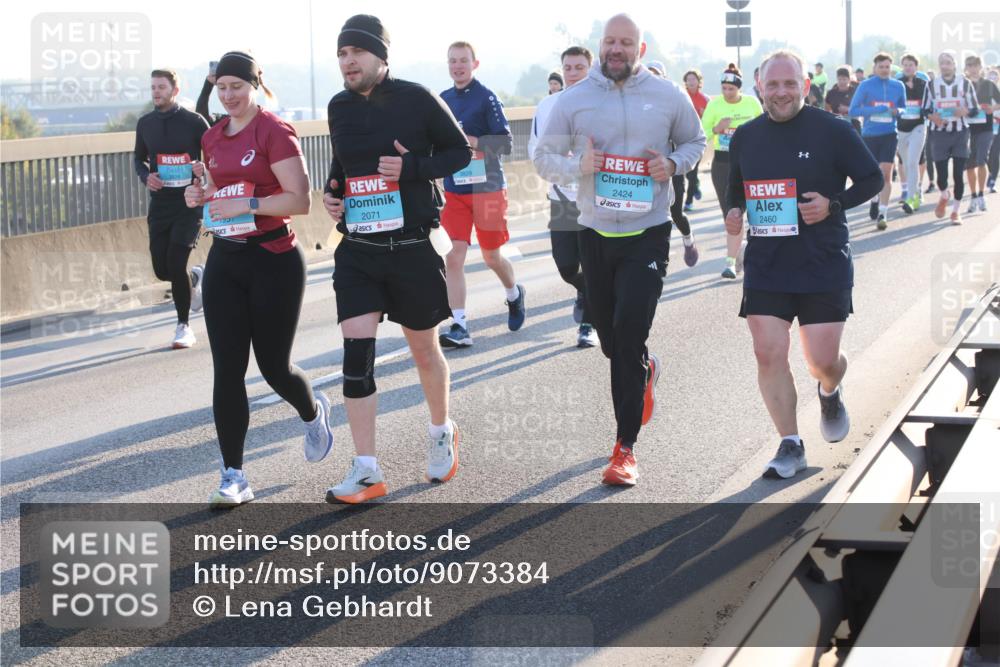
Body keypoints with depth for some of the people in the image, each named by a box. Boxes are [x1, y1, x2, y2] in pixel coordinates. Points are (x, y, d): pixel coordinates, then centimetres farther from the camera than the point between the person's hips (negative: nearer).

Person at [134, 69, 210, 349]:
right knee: (162, 269, 3)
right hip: (160, 203, 5)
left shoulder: (193, 122, -6)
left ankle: (184, 326, 1)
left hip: (189, 203, -4)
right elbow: (139, 158, 19)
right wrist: (146, 176, -2)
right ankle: (196, 277, 38)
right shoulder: (145, 123, 7)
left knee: (176, 263, -14)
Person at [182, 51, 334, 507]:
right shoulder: (213, 137, 11)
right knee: (226, 369, -2)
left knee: (273, 366, 3)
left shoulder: (275, 132, -11)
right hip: (224, 260, 6)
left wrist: (247, 204, -25)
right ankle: (234, 477, 1)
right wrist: (201, 195, 3)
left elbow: (300, 200, -16)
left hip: (273, 259, -6)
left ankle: (313, 413, 38)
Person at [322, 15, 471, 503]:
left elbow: (460, 151, -2)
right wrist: (331, 194, 2)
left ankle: (442, 433, 41)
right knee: (356, 351, -8)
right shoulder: (339, 107, 5)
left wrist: (413, 167, -18)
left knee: (424, 348, 12)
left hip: (413, 247, -3)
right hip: (357, 251, 3)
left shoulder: (416, 99, -9)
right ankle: (366, 472, -4)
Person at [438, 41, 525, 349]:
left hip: (488, 189, -4)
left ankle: (514, 295, 41)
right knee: (454, 257, -8)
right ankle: (459, 327, -8)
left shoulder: (487, 98, -9)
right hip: (453, 191, 4)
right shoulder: (443, 101, 7)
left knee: (491, 256, 10)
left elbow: (506, 142, -15)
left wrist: (468, 141, -24)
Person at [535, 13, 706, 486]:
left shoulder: (668, 96, -1)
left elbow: (695, 141, 14)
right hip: (596, 234, 2)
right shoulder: (573, 99, -1)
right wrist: (578, 166, -16)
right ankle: (646, 371, 50)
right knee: (611, 341, 12)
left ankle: (625, 448, -3)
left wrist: (674, 163, -8)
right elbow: (543, 157, 4)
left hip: (648, 234, -2)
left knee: (629, 340, -12)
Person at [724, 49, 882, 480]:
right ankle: (790, 445, 9)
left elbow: (872, 179, 0)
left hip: (825, 266, -3)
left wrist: (833, 204, -15)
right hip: (765, 267, 3)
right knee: (768, 354, -5)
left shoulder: (832, 130, -6)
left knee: (822, 360, -2)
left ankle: (830, 393, 37)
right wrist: (734, 212, -1)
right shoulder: (745, 137, 5)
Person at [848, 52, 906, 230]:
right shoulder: (865, 85, -2)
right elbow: (853, 110, -6)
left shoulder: (898, 86, 5)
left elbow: (903, 108, 17)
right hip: (869, 134, 0)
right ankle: (875, 200, 42)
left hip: (889, 135, 0)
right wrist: (876, 110, -18)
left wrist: (898, 112, -8)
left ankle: (883, 214, -10)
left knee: (886, 174, -11)